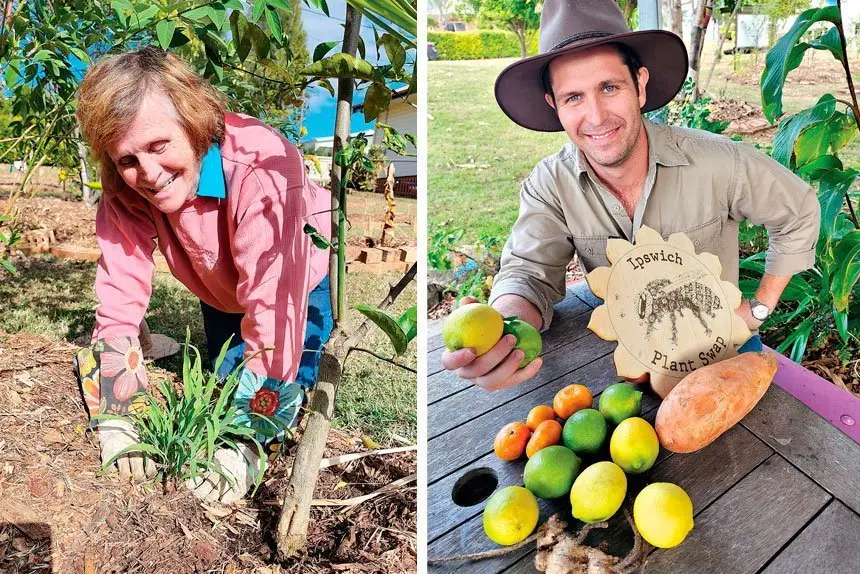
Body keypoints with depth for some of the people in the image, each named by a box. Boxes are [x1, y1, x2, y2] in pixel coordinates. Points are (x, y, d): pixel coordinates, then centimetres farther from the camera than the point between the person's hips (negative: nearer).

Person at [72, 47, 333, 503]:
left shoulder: (261, 166, -44)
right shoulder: (126, 190, -26)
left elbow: (275, 309, -45)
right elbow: (118, 299, -27)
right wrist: (116, 420, -37)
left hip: (306, 281, -4)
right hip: (224, 296, 5)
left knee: (285, 406, -11)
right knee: (227, 389, 13)